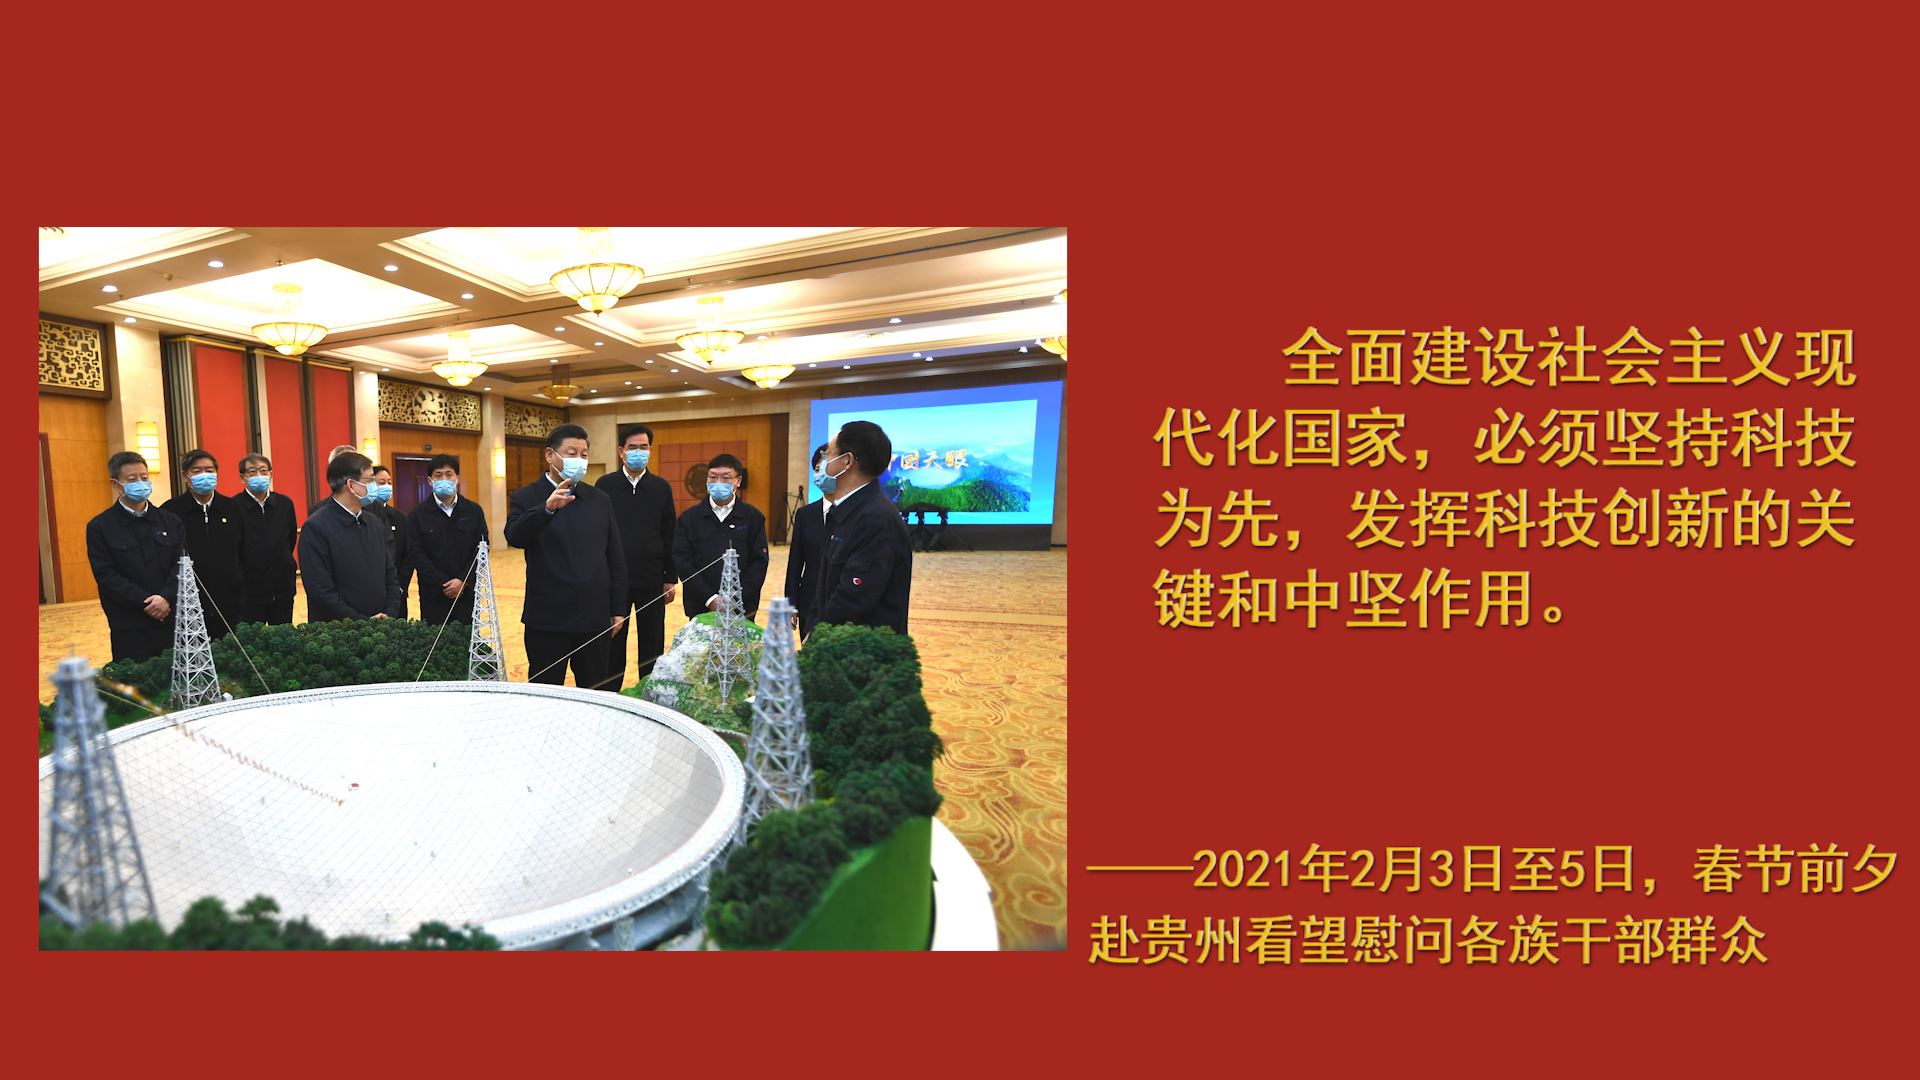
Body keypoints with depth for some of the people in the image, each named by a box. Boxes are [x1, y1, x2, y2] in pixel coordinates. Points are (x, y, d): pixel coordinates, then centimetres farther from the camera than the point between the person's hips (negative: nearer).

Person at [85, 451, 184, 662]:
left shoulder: (170, 521, 11)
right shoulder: (100, 527, 2)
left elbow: (181, 564, 5)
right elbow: (106, 575, -4)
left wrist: (166, 597, -11)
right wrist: (146, 603, -13)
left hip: (171, 621, 2)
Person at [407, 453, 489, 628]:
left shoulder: (474, 511, 6)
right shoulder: (417, 515, 4)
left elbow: (481, 548, 2)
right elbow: (416, 554, -1)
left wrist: (463, 581, -9)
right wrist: (443, 585, -10)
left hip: (467, 592, 1)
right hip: (433, 597, -1)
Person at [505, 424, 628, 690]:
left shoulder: (600, 500, 11)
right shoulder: (526, 498, 1)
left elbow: (615, 557, 12)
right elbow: (515, 537, -20)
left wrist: (618, 608, 8)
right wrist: (548, 508, -36)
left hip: (594, 616, 3)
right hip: (547, 619, -3)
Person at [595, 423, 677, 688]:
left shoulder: (662, 488, 4)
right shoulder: (605, 485, 1)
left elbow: (669, 537, 5)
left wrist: (670, 579, 2)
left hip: (652, 581, 1)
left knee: (652, 645, 9)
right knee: (612, 644, 8)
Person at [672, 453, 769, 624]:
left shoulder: (754, 518, 5)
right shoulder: (689, 518, 6)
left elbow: (759, 562, 0)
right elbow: (683, 562, 0)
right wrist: (710, 599, -12)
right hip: (700, 608, 0)